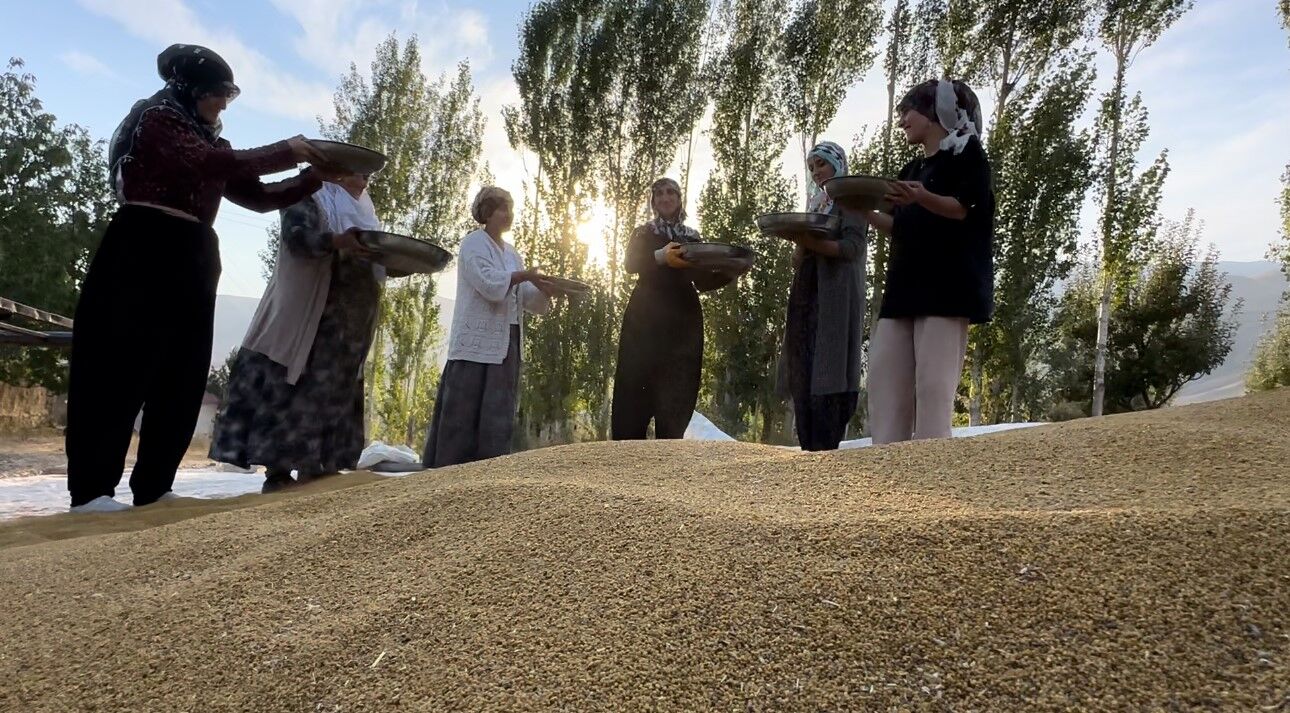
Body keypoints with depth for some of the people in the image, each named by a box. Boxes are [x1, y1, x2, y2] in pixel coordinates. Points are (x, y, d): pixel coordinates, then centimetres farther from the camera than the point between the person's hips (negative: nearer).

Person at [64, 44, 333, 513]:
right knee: (121, 370, -7)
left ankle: (153, 488, 10)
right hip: (142, 255, -7)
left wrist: (317, 177, 5)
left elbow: (258, 196, 15)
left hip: (192, 263, 8)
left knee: (182, 378, 4)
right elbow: (213, 164, -19)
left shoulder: (208, 141, 19)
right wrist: (286, 152, -13)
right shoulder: (154, 120, -2)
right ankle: (89, 490, -2)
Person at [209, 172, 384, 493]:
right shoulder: (312, 196, 1)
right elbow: (296, 236, -17)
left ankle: (313, 464, 10)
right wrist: (338, 241, -33)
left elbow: (376, 259, 25)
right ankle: (278, 471, -8)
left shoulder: (363, 208, 24)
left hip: (350, 323, 8)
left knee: (333, 391, 6)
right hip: (309, 315, -8)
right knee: (294, 389, -10)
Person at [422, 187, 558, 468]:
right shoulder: (473, 243, -2)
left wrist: (545, 290, -3)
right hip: (478, 344, -7)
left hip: (505, 345, 8)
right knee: (464, 413, -7)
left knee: (499, 416, 6)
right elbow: (490, 284, -18)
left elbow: (527, 299, 15)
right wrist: (526, 275, -13)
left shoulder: (510, 252, 20)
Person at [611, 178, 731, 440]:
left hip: (683, 319, 2)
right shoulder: (642, 234, 12)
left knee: (677, 389, -5)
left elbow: (701, 282, 11)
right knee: (636, 384, -9)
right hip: (645, 317, -2)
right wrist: (661, 256, -26)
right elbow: (630, 265, -8)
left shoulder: (692, 237, 17)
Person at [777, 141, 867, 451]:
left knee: (827, 369, -12)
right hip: (807, 295, 7)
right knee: (803, 370, -1)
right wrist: (798, 243, -1)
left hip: (836, 295, -7)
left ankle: (826, 448, -11)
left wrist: (811, 242, -24)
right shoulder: (815, 203, 24)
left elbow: (852, 247, -11)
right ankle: (810, 446, 1)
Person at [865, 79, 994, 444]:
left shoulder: (967, 152, 4)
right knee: (885, 376, -2)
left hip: (947, 283, -8)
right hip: (906, 282, 8)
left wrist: (922, 198, -28)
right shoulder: (912, 169, 25)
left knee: (934, 382, -13)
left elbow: (963, 209, -10)